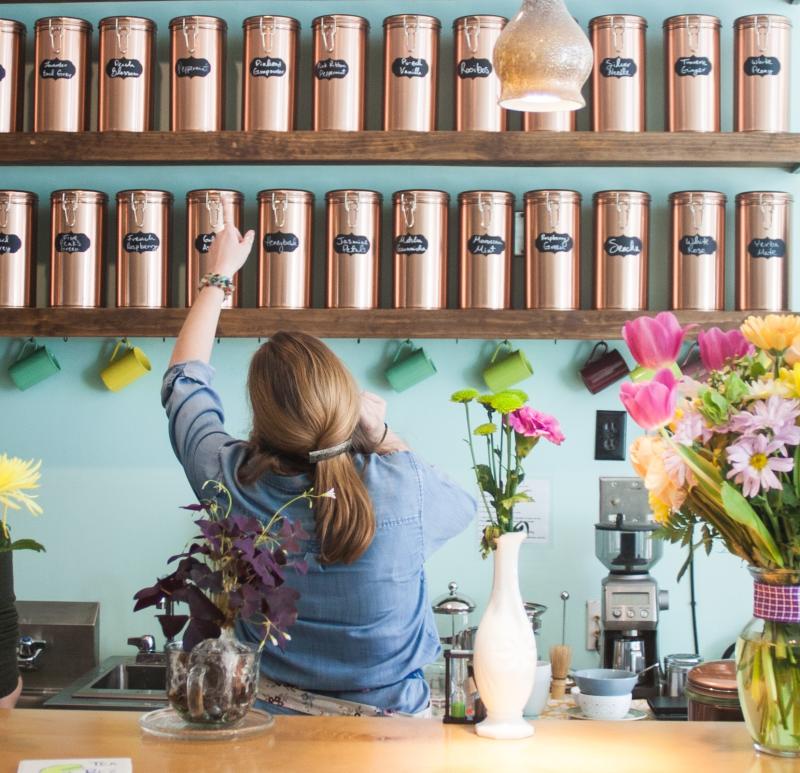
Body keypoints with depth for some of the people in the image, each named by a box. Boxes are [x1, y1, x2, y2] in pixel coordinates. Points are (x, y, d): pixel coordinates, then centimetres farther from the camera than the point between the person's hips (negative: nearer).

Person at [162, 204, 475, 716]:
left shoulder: (232, 481, -20)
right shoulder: (403, 486, -24)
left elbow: (184, 381, 2)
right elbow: (462, 506, 4)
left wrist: (218, 278, 14)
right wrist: (382, 435, -8)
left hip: (272, 713, 2)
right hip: (391, 720, -2)